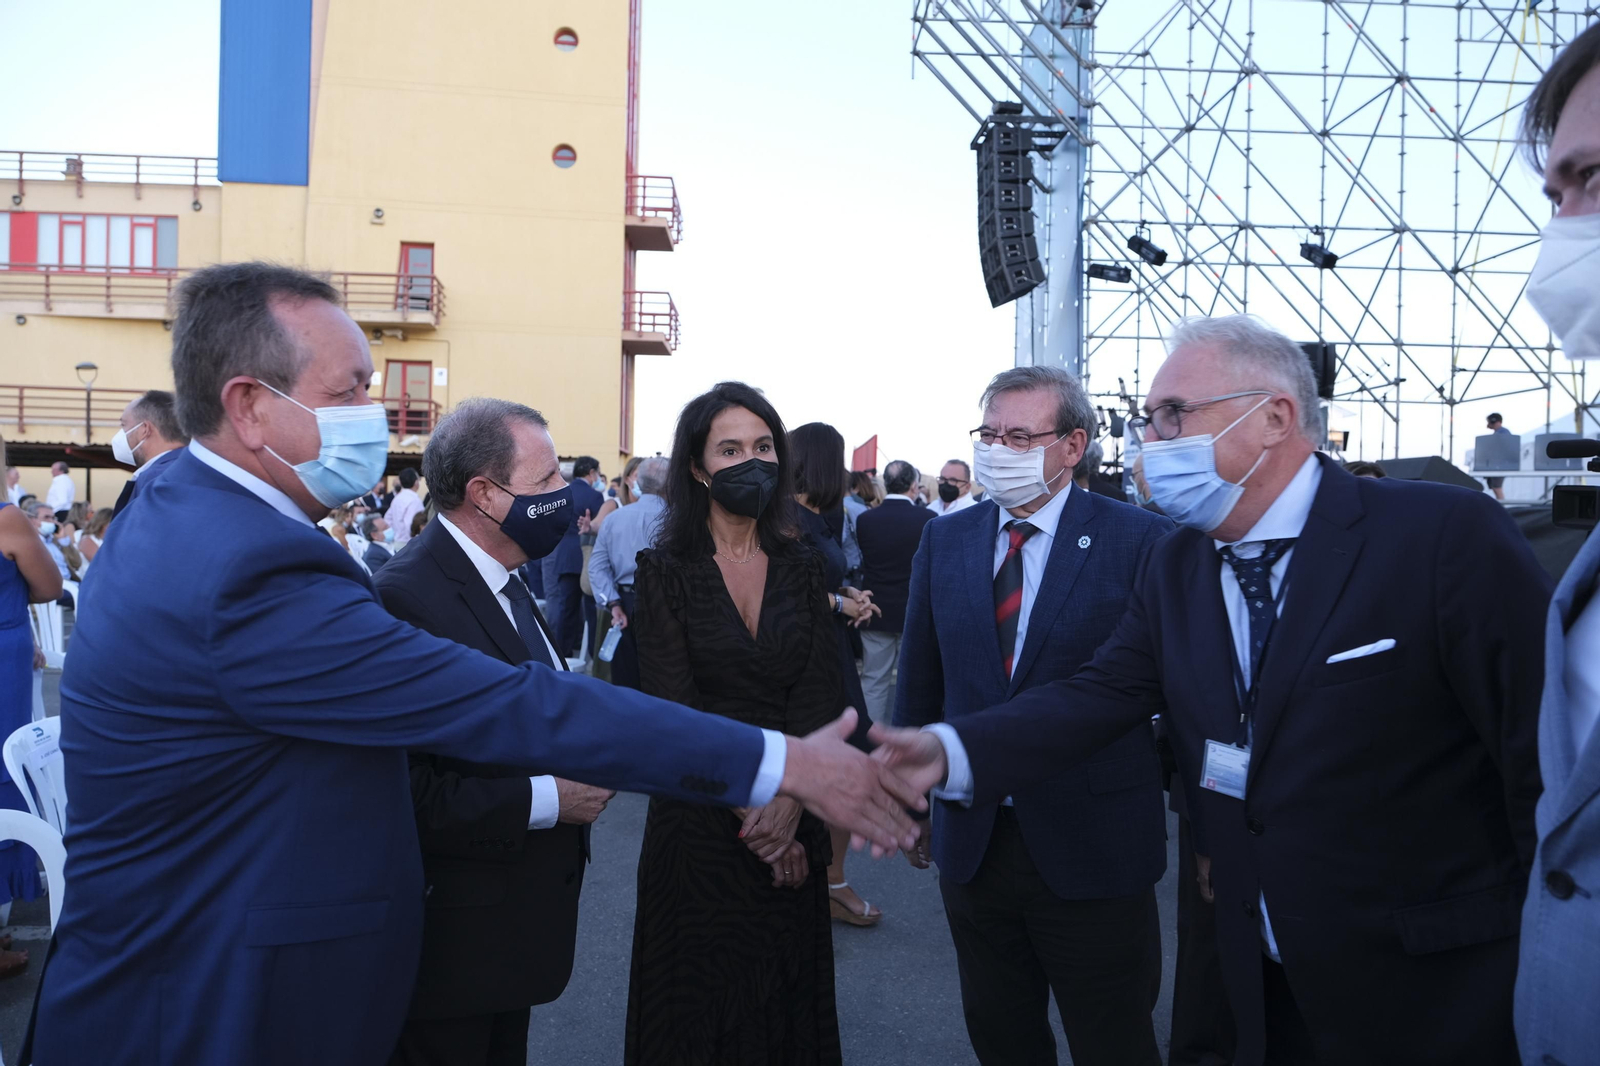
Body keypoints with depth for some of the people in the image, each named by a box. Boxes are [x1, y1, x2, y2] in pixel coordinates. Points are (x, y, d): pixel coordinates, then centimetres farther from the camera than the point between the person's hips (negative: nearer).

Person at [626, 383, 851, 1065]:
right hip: (697, 822, -3)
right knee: (698, 998, 10)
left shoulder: (801, 568, 4)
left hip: (794, 825, 3)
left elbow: (819, 696, -4)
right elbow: (676, 706, -11)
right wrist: (750, 804, -16)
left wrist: (790, 799, -18)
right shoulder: (665, 572, -5)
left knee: (787, 994, 15)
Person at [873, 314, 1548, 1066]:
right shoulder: (1175, 567, 3)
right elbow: (1102, 693, -5)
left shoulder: (1448, 534, -17)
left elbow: (1539, 745, -15)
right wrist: (953, 749, -20)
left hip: (1430, 987, -5)